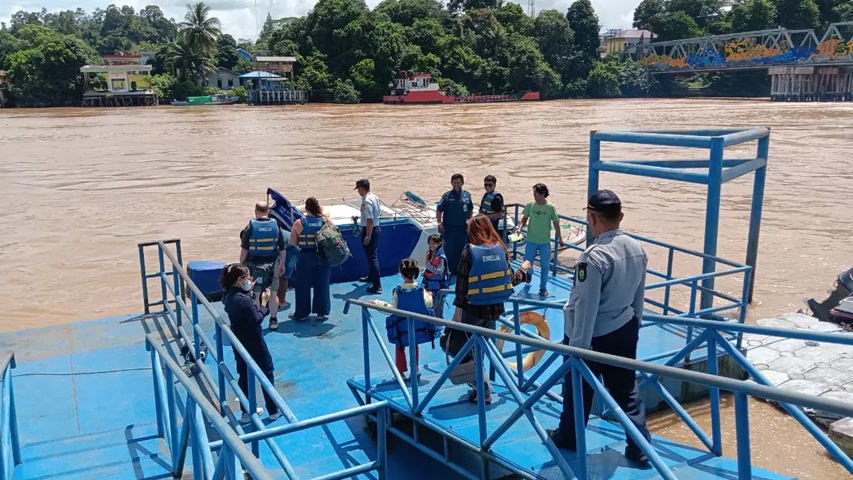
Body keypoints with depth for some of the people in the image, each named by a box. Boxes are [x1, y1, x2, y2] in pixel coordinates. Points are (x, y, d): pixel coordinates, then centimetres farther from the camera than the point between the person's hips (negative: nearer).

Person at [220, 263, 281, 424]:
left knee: (244, 376, 17)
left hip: (239, 343, 8)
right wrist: (263, 302, -16)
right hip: (253, 343, -8)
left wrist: (248, 291, 5)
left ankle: (246, 412, 26)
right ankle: (273, 410, 21)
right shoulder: (244, 300, -29)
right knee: (267, 374, 9)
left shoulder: (229, 295, -2)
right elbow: (257, 320, -24)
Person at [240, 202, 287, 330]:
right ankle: (273, 320, 20)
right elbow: (283, 249, 1)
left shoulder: (250, 227, -9)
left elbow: (244, 250, -9)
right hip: (271, 265, 2)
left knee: (255, 295, 7)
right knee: (273, 294, 13)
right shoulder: (276, 226, -2)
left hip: (254, 266, -2)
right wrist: (282, 265, 13)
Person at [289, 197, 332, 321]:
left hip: (305, 257, -1)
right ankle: (321, 312, 20)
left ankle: (301, 313, 20)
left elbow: (293, 243, -3)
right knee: (322, 285, 13)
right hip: (323, 257, 2)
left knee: (303, 286, 12)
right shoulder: (326, 221, -4)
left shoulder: (298, 223, -8)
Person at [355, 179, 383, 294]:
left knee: (372, 257, -5)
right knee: (372, 255, 25)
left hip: (369, 230, -10)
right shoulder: (374, 197, 6)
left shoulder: (366, 201, -22)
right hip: (376, 228, 10)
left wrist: (367, 236, -23)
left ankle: (377, 285, -3)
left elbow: (370, 220, -26)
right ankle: (371, 276, 43)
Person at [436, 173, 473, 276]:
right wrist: (440, 224, -11)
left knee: (462, 249, 9)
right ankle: (452, 271, 13)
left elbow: (470, 210, 14)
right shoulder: (447, 196, -8)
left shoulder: (467, 195, 2)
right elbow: (439, 211, -4)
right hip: (449, 228, -2)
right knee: (450, 250, 2)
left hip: (463, 228, 3)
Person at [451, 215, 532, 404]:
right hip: (495, 308, 5)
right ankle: (477, 381, 32)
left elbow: (462, 282, -11)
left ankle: (483, 390, 7)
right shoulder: (501, 248, -1)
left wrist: (458, 309, -4)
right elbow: (509, 280, 3)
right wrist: (523, 270, 24)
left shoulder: (469, 251, -12)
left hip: (474, 308, -5)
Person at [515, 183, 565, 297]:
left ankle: (543, 287, 20)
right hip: (531, 241, 2)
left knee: (545, 265, 7)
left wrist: (560, 239, -1)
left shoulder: (551, 207, -12)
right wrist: (520, 227, -14)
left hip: (545, 242, -2)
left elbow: (556, 224, -4)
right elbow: (525, 218, 6)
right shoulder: (530, 205, -6)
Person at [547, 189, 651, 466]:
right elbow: (639, 297, 9)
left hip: (594, 335, -6)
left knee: (578, 389, 15)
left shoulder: (594, 257, -27)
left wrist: (577, 346, -16)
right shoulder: (637, 249, -3)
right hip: (624, 330, 6)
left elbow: (585, 307, -22)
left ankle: (567, 437, 35)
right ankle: (639, 447, 21)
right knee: (626, 390, 17)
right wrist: (634, 324, 23)